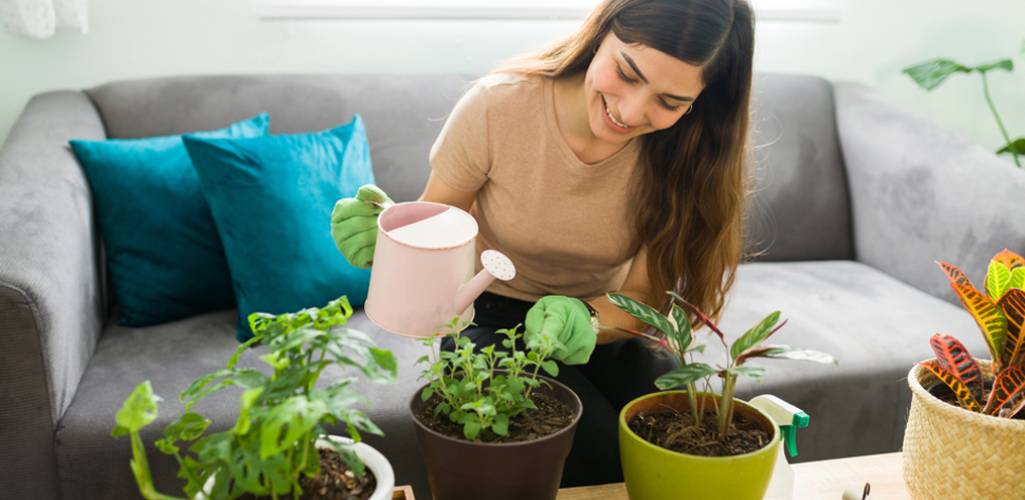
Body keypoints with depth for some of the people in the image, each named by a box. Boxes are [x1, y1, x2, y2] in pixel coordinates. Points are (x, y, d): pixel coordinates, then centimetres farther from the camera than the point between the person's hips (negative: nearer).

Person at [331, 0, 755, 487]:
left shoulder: (683, 150, -16)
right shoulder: (497, 106, -22)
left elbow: (647, 297, -13)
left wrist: (587, 319, -36)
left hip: (605, 323, 3)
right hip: (493, 318, -2)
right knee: (604, 459, -25)